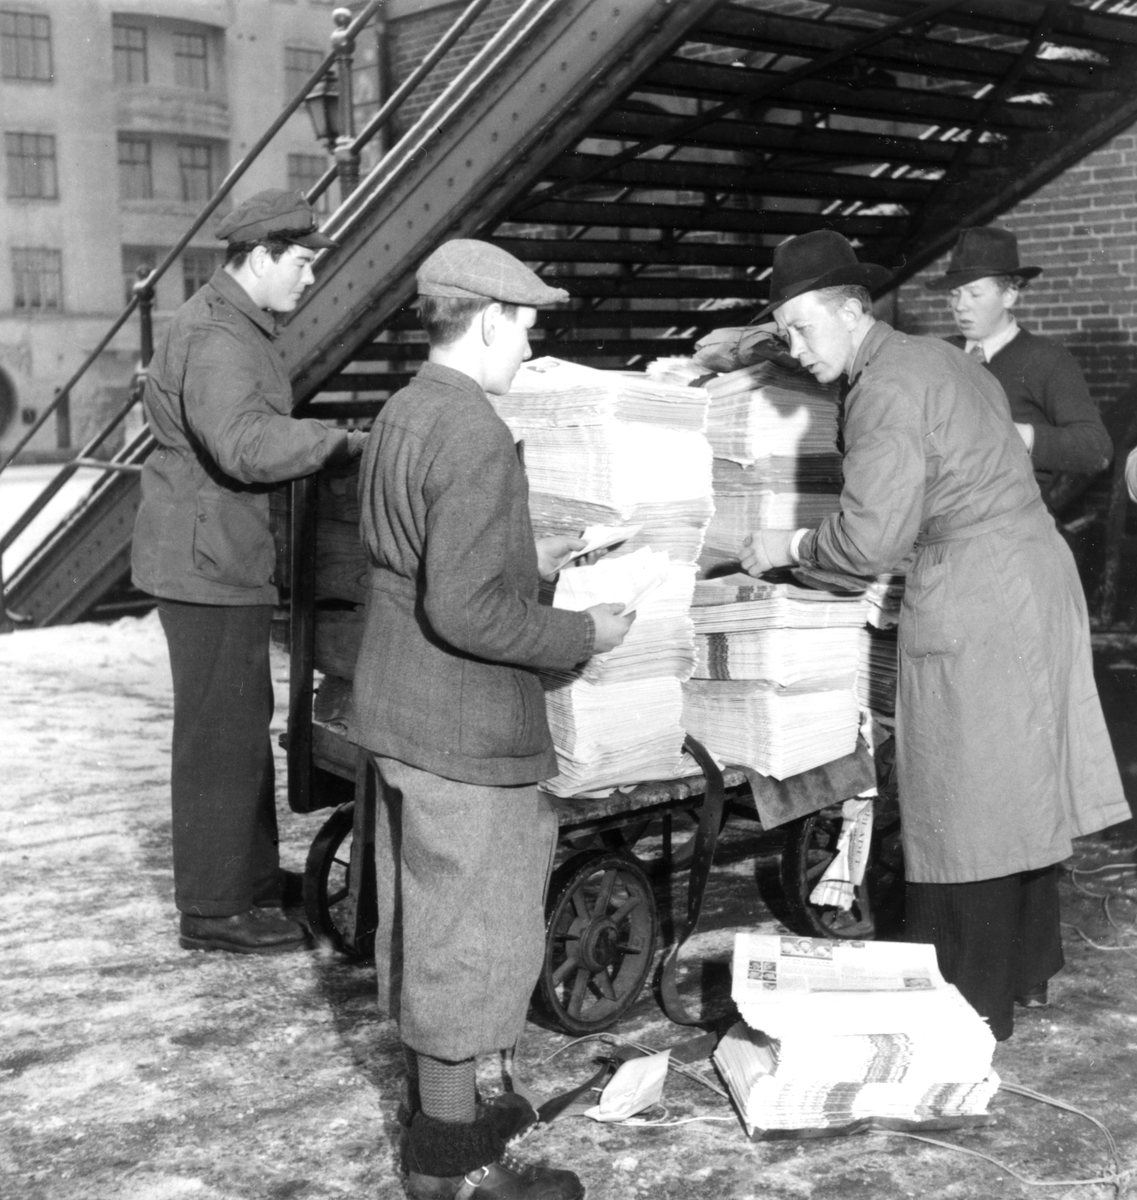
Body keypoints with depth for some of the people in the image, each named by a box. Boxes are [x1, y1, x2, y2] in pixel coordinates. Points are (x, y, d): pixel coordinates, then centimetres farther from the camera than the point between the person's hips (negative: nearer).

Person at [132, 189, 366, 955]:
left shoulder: (242, 328, 16)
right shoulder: (214, 337, -19)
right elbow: (246, 446, -34)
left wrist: (328, 444, 8)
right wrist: (341, 441, -25)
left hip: (227, 557, 11)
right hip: (207, 562, -11)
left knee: (246, 722, 19)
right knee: (220, 733, -3)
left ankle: (253, 873, 33)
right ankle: (215, 909, 8)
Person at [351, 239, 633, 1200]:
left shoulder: (401, 415, 8)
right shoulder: (475, 438, -22)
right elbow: (465, 611, -27)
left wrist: (525, 561, 14)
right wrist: (581, 634, -14)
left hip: (400, 715, 10)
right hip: (463, 732, -10)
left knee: (421, 924, 20)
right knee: (471, 938, 2)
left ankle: (438, 1107, 37)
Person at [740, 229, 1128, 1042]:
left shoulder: (885, 391, -15)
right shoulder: (937, 356, 14)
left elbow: (869, 539, -19)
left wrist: (792, 547, -3)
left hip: (975, 603, -9)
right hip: (1036, 575, 9)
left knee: (966, 803, 0)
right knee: (1018, 788, 17)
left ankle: (969, 1006, 11)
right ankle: (1023, 967, 30)